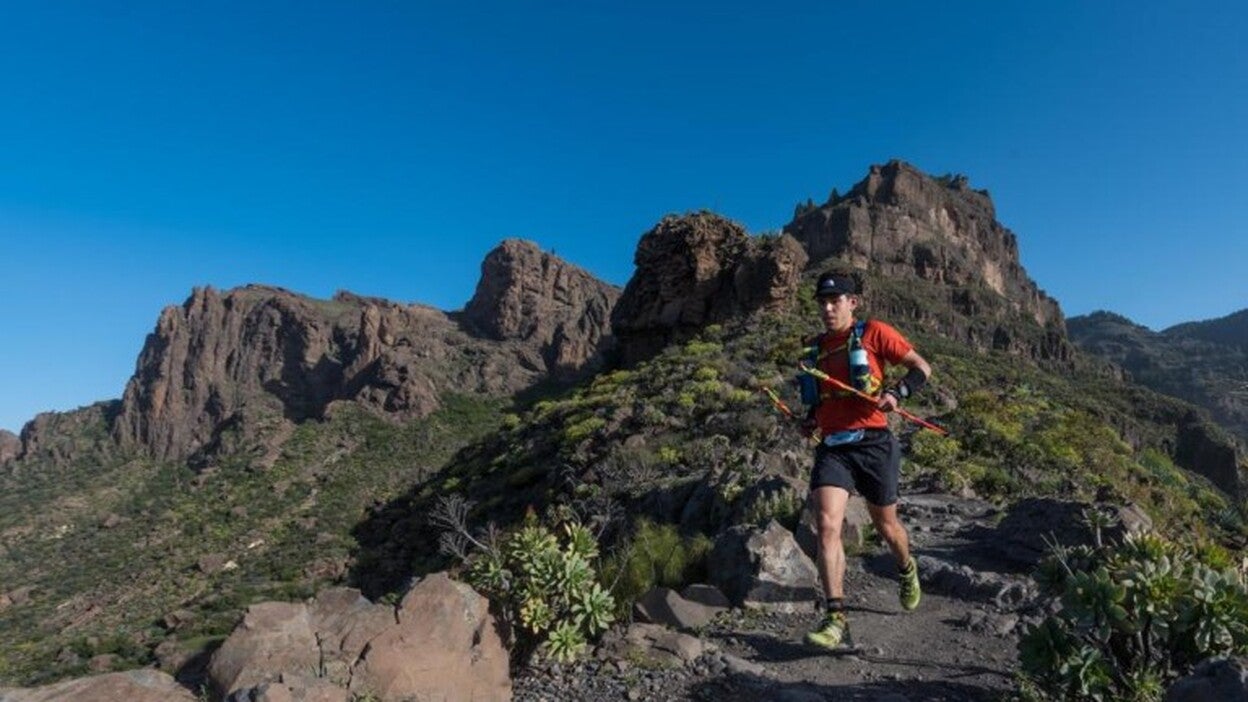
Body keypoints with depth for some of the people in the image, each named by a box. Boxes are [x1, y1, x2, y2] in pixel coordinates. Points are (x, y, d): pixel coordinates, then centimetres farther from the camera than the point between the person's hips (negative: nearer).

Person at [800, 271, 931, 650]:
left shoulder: (873, 332, 0)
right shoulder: (818, 348, 15)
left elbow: (922, 367, -1)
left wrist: (897, 393, -18)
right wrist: (812, 416, 9)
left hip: (873, 443, -3)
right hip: (832, 447, 3)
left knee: (885, 525, 16)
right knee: (827, 527, -15)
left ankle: (907, 570, 50)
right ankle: (836, 621, -12)